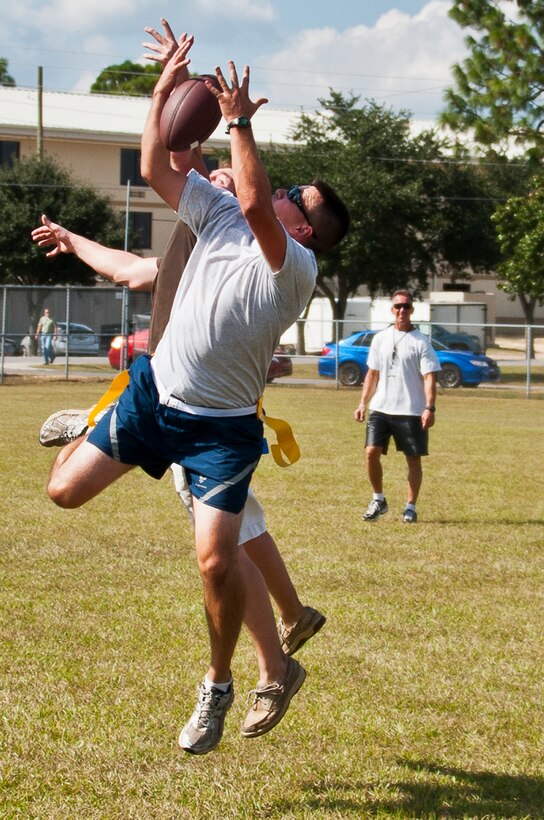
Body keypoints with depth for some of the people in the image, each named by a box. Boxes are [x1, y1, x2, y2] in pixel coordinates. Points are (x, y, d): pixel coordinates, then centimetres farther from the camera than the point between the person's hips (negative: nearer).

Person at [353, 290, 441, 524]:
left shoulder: (421, 341, -3)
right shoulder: (380, 339, 10)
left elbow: (429, 377, -8)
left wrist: (429, 407, -18)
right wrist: (363, 403, 9)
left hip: (411, 411, -3)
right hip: (380, 408, 3)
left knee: (413, 459, 2)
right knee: (371, 452, -8)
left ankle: (410, 507, 13)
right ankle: (378, 500, 9)